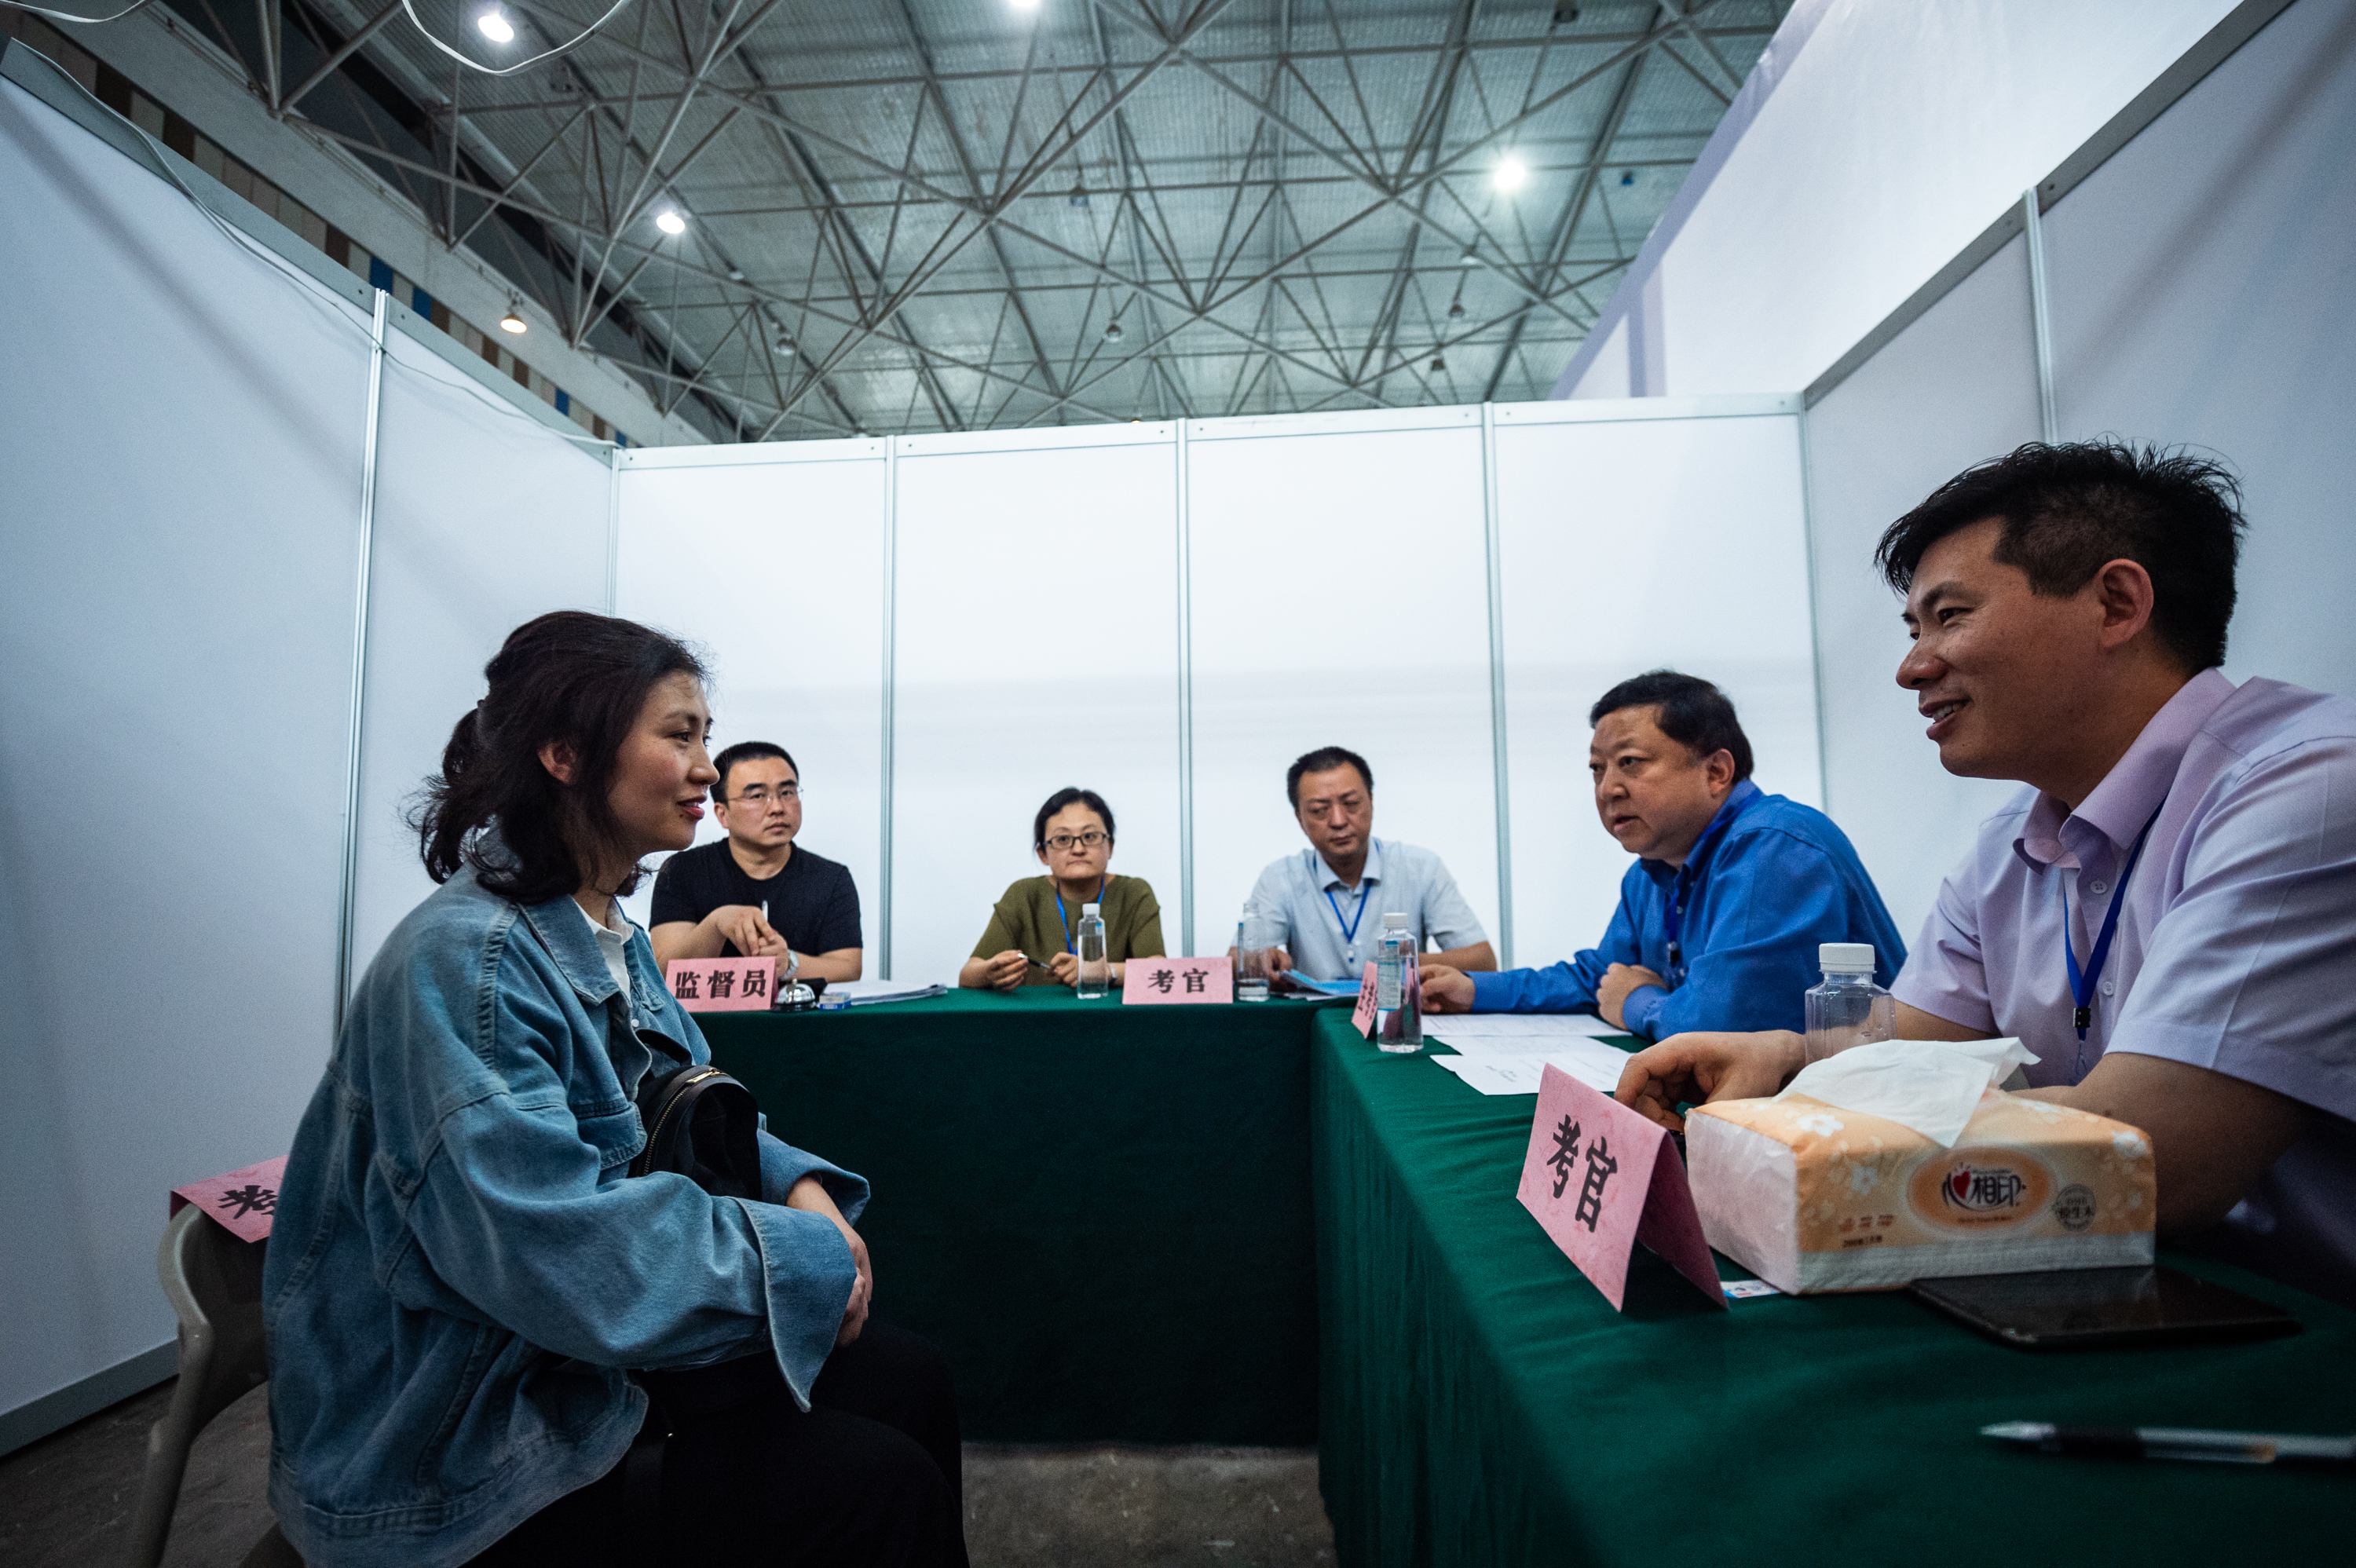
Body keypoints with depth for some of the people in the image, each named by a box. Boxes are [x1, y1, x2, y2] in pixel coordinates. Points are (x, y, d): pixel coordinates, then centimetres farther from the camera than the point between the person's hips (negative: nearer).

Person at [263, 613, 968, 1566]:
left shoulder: (612, 937, 4)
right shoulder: (464, 958, -25)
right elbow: (555, 1246, -33)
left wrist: (802, 1186, -7)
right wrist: (806, 1254, -22)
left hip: (593, 1356, 8)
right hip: (459, 1442, -8)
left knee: (907, 1379, 0)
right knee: (877, 1486, -16)